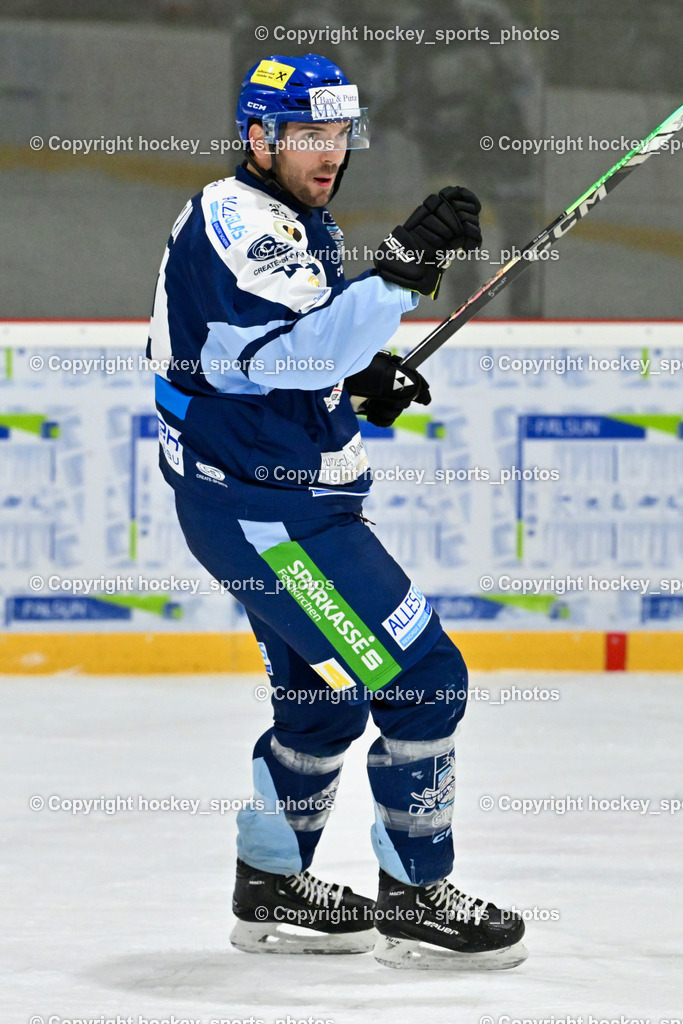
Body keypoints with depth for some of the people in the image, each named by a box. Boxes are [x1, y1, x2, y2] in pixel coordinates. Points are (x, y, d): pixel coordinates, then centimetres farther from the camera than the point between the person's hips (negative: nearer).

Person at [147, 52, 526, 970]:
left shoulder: (296, 227, 14)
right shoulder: (237, 222, -18)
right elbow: (293, 347, -33)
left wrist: (360, 380, 9)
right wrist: (399, 271, -43)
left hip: (285, 501, 11)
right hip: (263, 511, -11)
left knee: (326, 696, 22)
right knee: (423, 679, -9)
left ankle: (270, 889, 33)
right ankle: (417, 904, -1)